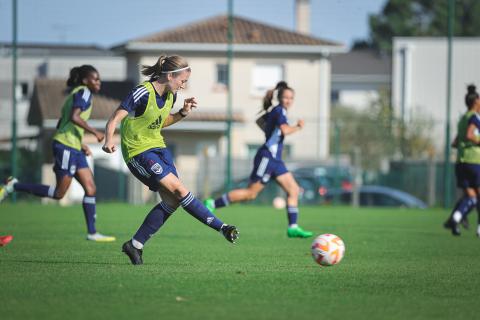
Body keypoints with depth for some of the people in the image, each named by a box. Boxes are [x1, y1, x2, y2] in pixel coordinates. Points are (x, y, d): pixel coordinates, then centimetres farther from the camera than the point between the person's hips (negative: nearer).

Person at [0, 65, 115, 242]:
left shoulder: (74, 94, 21)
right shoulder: (83, 92, -7)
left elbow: (61, 125, 22)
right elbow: (74, 117, -23)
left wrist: (80, 144, 21)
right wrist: (95, 132, -17)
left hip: (74, 149, 10)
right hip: (66, 146, -10)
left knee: (91, 188, 4)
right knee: (59, 193, -6)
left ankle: (92, 233, 3)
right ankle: (14, 186, 0)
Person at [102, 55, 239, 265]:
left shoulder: (170, 95, 4)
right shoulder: (143, 93, -20)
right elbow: (115, 119, -23)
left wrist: (182, 113, 3)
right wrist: (109, 140, -42)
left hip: (158, 147, 9)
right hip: (138, 152, -9)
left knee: (172, 201, -1)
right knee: (178, 189, -18)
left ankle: (135, 245, 9)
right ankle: (222, 228, -18)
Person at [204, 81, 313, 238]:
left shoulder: (275, 111, 16)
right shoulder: (279, 111, -12)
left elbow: (259, 121, 33)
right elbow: (285, 130, -29)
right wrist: (298, 127, -12)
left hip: (275, 160, 10)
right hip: (267, 157, -10)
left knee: (294, 190, 3)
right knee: (251, 193, -7)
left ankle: (293, 227, 2)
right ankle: (212, 204, -1)